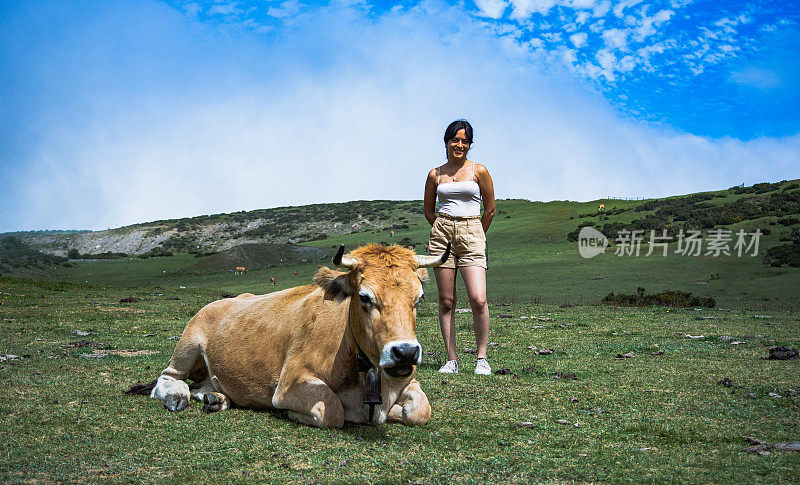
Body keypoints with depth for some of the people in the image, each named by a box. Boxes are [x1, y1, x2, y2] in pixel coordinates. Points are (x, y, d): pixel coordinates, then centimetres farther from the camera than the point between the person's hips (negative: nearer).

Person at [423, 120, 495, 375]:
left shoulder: (479, 171, 4)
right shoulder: (435, 175, 9)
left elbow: (490, 209, 10)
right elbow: (428, 210, 20)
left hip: (472, 234, -2)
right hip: (441, 234, 2)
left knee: (478, 299, -14)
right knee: (446, 301, 1)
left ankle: (482, 358, 1)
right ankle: (451, 360, 8)